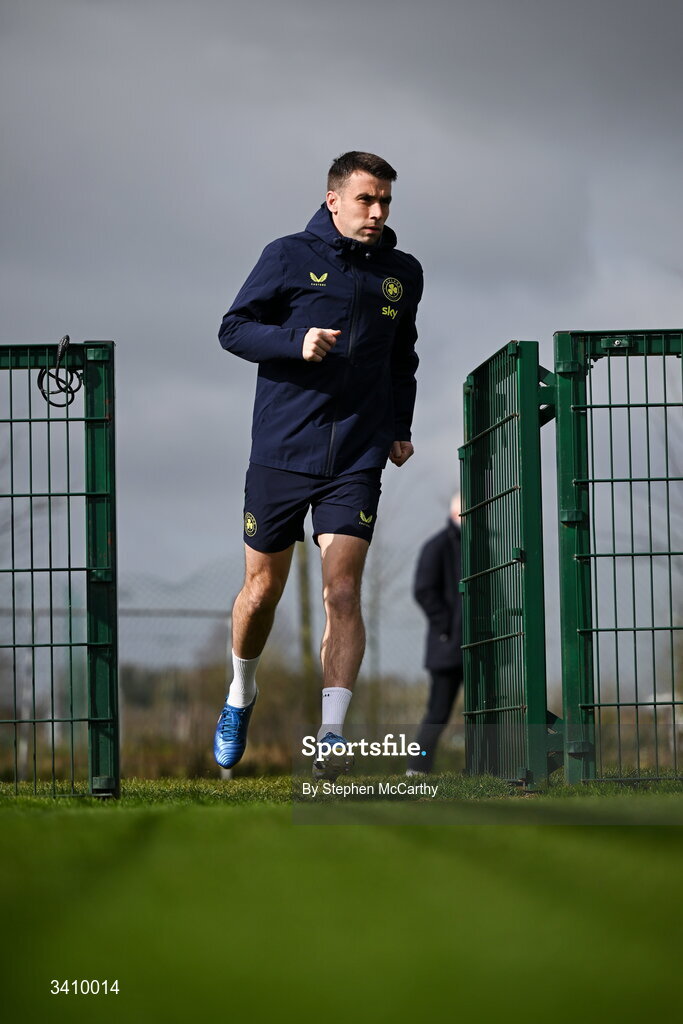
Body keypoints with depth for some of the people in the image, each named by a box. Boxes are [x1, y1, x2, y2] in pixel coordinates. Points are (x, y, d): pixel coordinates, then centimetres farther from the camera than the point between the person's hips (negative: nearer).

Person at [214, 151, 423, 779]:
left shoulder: (403, 274, 10)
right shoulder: (290, 257, -3)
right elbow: (233, 328, -1)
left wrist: (400, 428, 14)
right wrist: (295, 340, -18)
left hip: (358, 461, 2)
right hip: (281, 451, -2)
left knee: (342, 591, -12)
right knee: (263, 589, 8)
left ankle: (332, 734, -16)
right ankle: (240, 697, 35)